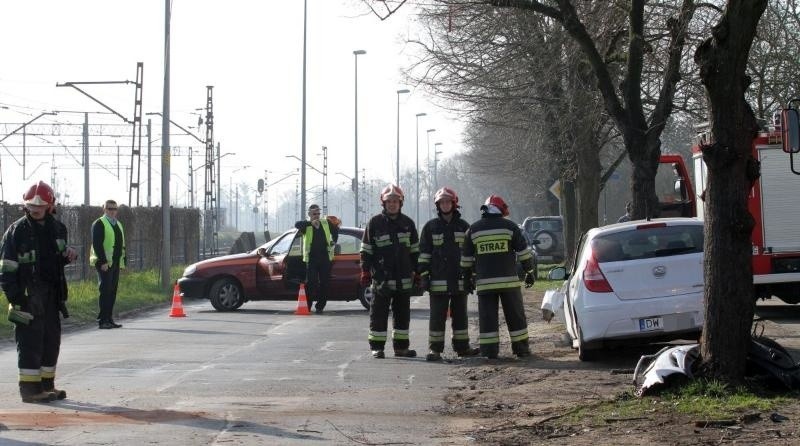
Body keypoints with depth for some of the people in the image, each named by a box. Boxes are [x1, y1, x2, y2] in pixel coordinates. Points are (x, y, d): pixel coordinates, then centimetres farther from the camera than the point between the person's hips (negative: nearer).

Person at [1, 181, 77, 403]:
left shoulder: (57, 228, 10)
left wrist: (69, 253, 1)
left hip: (52, 294, 7)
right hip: (27, 295, -6)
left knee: (52, 339, 11)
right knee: (30, 341, -7)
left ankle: (47, 385, 22)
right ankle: (30, 388, -4)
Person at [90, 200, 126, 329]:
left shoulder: (118, 225, 20)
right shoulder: (99, 224, -6)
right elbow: (97, 244, -14)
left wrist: (122, 262, 15)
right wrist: (103, 262, -20)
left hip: (115, 263, 8)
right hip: (104, 263, -8)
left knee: (112, 292, 8)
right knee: (105, 291, -10)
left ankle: (109, 319, 13)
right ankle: (103, 320, -9)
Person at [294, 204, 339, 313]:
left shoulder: (326, 223, 9)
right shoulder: (306, 225, -3)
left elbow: (335, 230, 28)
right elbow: (297, 225, -25)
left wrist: (334, 241, 13)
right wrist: (311, 223, -38)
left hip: (325, 258, 4)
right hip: (311, 259, -3)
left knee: (324, 283, 4)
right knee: (310, 283, -7)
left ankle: (320, 306, 12)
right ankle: (307, 306, -3)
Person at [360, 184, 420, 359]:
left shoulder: (408, 223, 9)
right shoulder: (375, 223, -1)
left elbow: (415, 250, 15)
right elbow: (366, 251, 0)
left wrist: (415, 272, 10)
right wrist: (365, 272, -5)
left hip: (403, 279, 4)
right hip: (381, 277, -4)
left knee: (403, 313, 10)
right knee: (379, 313, -2)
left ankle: (401, 347, 18)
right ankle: (377, 347, 3)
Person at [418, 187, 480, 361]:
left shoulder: (463, 226, 9)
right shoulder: (430, 227, 4)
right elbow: (424, 253, 2)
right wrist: (424, 275, -4)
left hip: (460, 280, 3)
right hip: (438, 280, -2)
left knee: (460, 314, 10)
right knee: (437, 316, -3)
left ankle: (462, 347, 18)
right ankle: (435, 349, -1)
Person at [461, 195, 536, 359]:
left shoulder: (473, 229, 7)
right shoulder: (509, 226, 2)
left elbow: (466, 258, 12)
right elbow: (523, 251, 3)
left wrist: (467, 278, 21)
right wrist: (530, 272, 12)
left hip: (484, 282, 1)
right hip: (509, 280, -1)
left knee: (487, 317, 3)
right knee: (515, 316, 8)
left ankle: (489, 350, 0)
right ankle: (521, 348, 11)